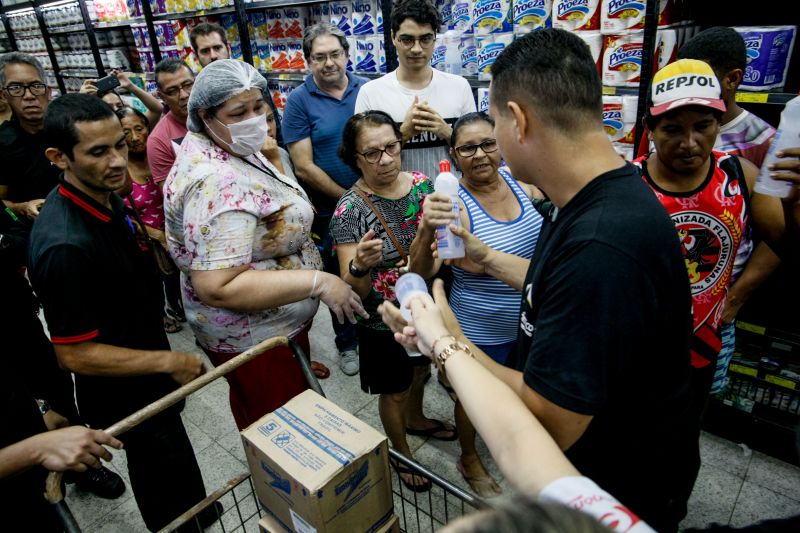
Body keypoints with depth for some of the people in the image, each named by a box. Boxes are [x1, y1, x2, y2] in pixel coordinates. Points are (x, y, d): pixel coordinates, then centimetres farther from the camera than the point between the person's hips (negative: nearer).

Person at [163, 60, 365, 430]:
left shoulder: (230, 146, 2)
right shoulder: (216, 184, -31)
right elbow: (217, 288, -35)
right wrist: (318, 282, -33)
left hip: (267, 327, 10)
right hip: (254, 336, -10)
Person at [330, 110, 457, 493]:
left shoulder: (422, 184, -9)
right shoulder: (350, 210, -22)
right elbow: (353, 291, -25)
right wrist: (359, 267, -46)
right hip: (384, 320, -5)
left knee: (419, 368, 29)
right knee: (394, 390, 17)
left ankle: (415, 420, 61)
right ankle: (401, 453, 46)